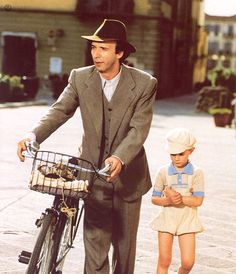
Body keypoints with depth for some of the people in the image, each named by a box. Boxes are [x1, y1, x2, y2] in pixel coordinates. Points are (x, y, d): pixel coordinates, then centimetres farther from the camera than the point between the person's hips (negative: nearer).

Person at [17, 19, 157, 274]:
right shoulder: (80, 78, -5)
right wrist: (33, 135, -31)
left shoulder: (144, 83, -12)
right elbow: (59, 110, -12)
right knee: (95, 242, -3)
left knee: (125, 241, 15)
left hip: (127, 174, 0)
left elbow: (139, 128, -19)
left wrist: (119, 158, -37)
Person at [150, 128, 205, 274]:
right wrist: (168, 200, -19)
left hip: (187, 220, 0)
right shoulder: (164, 172, -3)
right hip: (167, 219, 1)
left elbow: (198, 201, -12)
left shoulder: (196, 172, -7)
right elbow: (154, 198, 0)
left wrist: (178, 197, -23)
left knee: (188, 262, -2)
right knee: (164, 261, 3)